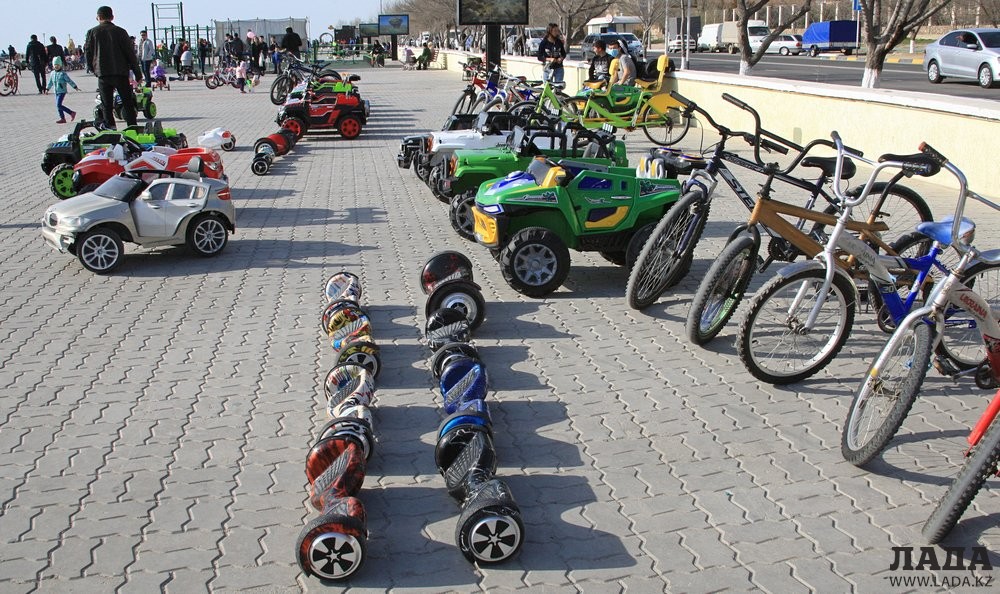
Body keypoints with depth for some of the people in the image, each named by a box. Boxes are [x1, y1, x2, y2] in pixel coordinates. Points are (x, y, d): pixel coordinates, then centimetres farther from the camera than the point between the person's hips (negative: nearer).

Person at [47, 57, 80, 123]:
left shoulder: (63, 74, -10)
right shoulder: (53, 73, 10)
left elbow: (69, 80, -8)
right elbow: (50, 82, 21)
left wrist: (75, 87, -8)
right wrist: (47, 89, 25)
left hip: (62, 92, -7)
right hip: (56, 92, 7)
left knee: (58, 105, -16)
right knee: (58, 106, 8)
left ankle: (72, 113, -6)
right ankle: (62, 118, 16)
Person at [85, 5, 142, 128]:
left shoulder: (92, 32, 3)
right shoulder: (120, 31, 0)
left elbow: (88, 54, 4)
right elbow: (130, 54, 0)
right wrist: (138, 74, 5)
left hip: (103, 74, 0)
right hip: (121, 73, 0)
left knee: (107, 105, 5)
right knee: (127, 104, 5)